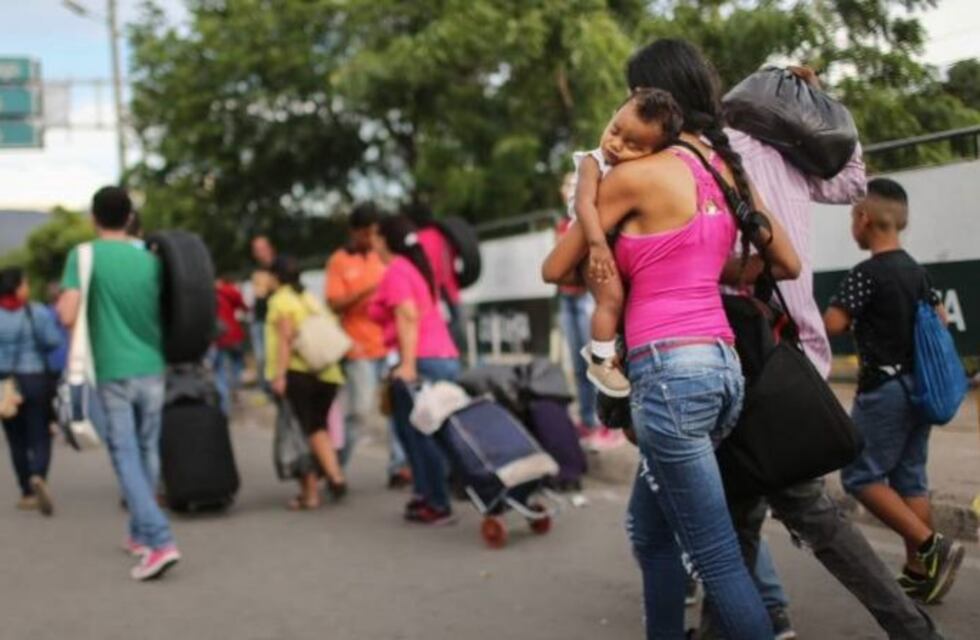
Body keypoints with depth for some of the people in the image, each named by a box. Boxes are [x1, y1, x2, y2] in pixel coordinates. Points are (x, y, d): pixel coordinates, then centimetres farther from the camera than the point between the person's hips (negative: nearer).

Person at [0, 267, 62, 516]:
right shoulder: (37, 312, -7)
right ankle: (38, 478, -25)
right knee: (40, 438, 3)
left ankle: (28, 494, 17)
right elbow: (53, 341, -16)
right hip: (35, 380, -2)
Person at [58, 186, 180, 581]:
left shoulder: (84, 256, -5)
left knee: (126, 458, -2)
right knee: (148, 453, 15)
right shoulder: (150, 260, 6)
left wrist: (60, 300, 7)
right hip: (152, 370, 4)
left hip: (113, 374, -4)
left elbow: (68, 316, -13)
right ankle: (140, 534, 27)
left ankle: (160, 541, -14)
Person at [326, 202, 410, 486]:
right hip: (360, 348, -4)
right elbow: (335, 304, -6)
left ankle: (400, 466, 2)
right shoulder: (339, 261, 1)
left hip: (391, 344, 4)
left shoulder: (383, 257, 12)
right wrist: (366, 292, -19)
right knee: (361, 411, -4)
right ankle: (334, 466, 13)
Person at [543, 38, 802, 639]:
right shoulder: (728, 171, 12)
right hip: (721, 365, 8)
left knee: (716, 556, -3)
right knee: (650, 527, 23)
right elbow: (789, 264, 22)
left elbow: (556, 269, 2)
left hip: (670, 371, -8)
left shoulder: (636, 174, -7)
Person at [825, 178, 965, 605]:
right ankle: (920, 572, 13)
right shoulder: (917, 271, 10)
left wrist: (855, 317, -1)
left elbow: (832, 324, -20)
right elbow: (940, 320, 19)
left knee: (861, 475, -2)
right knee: (909, 478, 11)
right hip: (918, 385, 8)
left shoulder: (865, 274, -15)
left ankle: (931, 546, -10)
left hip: (884, 386, -8)